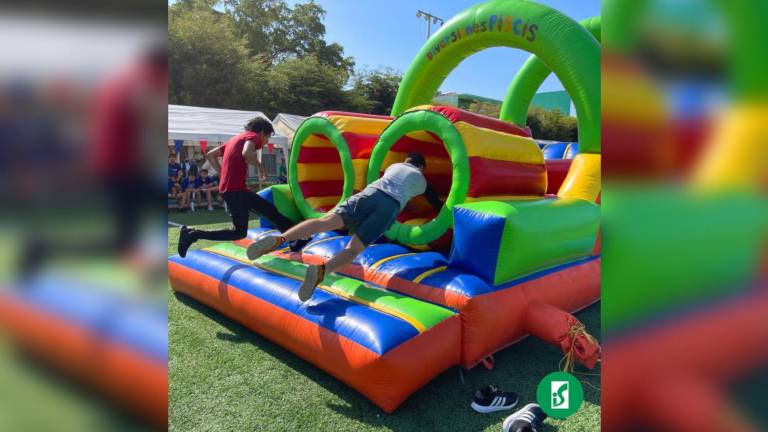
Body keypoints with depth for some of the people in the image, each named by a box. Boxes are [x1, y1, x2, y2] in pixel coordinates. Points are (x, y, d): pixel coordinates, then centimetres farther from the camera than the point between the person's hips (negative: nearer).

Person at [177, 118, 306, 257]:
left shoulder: (236, 138, 23)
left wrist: (224, 174, 19)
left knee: (270, 211, 12)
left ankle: (296, 239, 16)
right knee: (239, 232, -6)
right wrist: (260, 167, -9)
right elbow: (246, 153, -26)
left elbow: (210, 155, 21)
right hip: (236, 189, -10)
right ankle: (193, 234, -7)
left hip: (229, 188, 10)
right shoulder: (253, 136, -2)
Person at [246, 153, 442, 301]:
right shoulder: (421, 180, 33)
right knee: (353, 249, -15)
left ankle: (278, 239, -37)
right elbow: (436, 203, 48)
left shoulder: (394, 166, 39)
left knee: (324, 222, -15)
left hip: (370, 192, 2)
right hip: (391, 206, -2)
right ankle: (320, 270, -44)